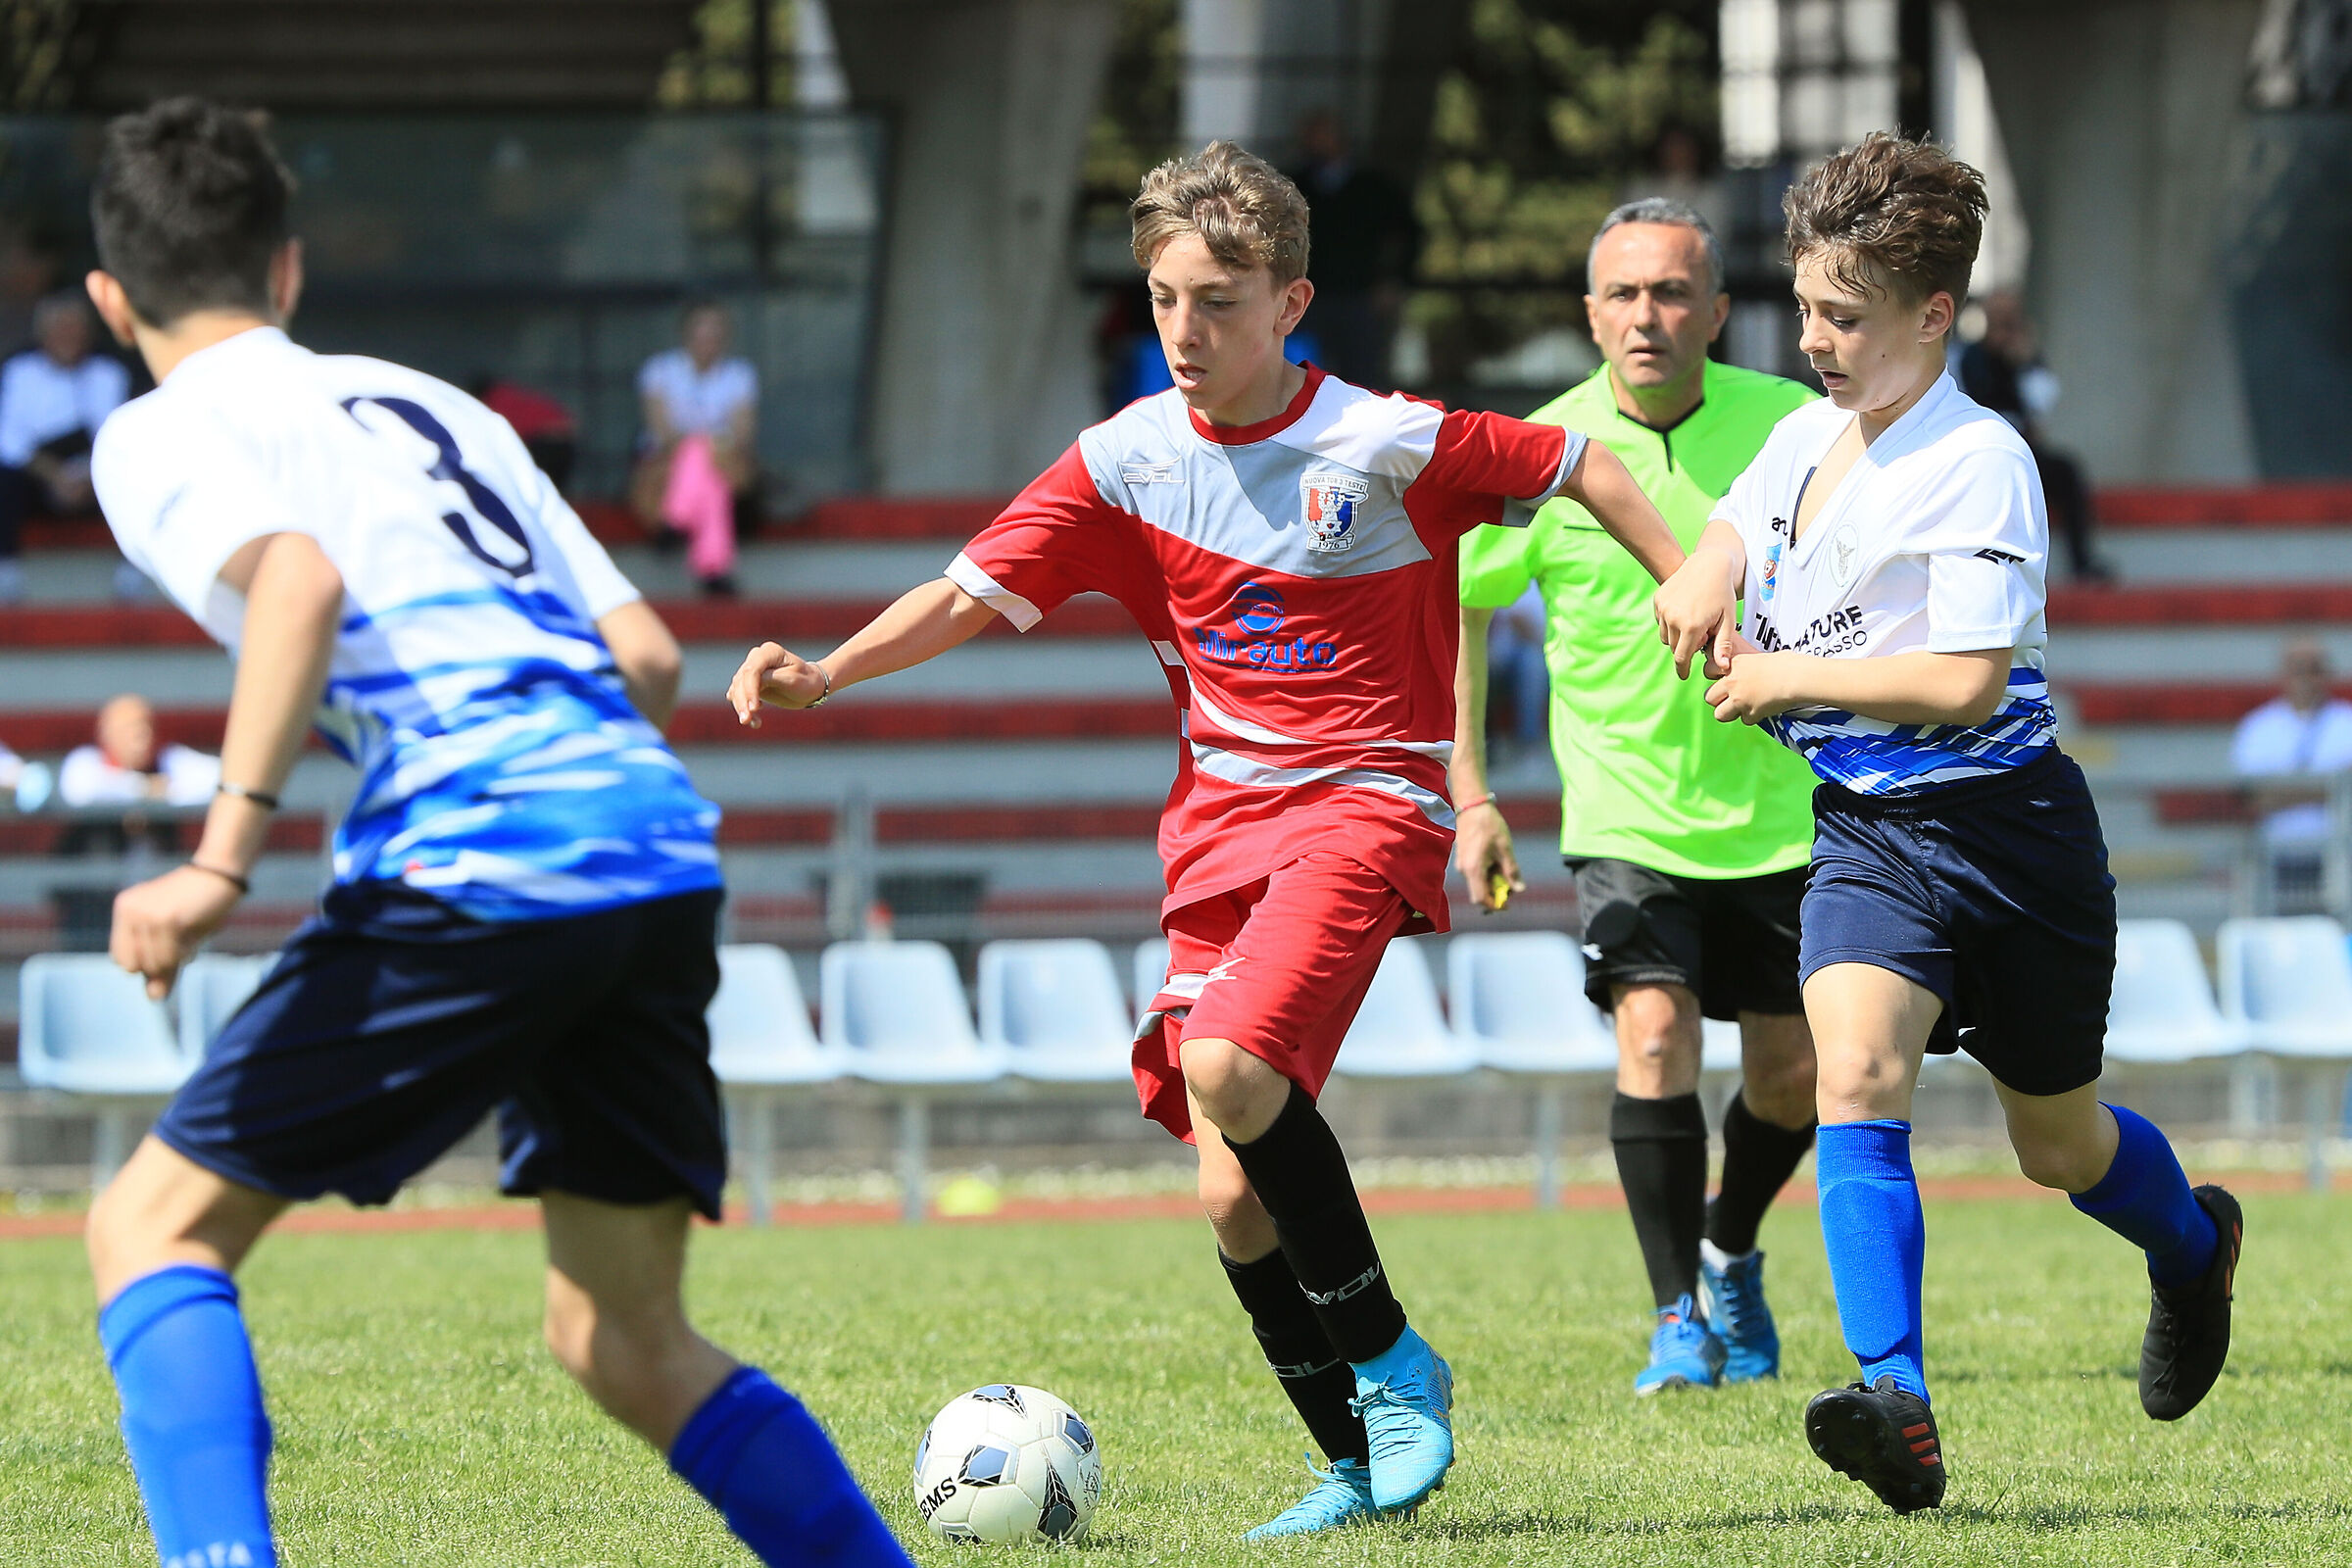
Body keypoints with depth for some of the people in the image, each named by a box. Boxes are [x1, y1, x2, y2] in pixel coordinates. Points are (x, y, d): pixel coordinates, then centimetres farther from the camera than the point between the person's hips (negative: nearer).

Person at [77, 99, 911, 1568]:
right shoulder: (427, 401, 28)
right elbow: (650, 656, 21)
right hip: (664, 845, 6)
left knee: (155, 1224, 3)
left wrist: (223, 853, -21)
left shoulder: (160, 435, 8)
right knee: (625, 1336, 15)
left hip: (473, 866, -6)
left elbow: (296, 577, -15)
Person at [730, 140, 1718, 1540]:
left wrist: (1693, 592, 2)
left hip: (1364, 803, -5)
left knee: (1229, 1069, -29)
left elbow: (1582, 466, 4)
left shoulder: (1385, 444, -8)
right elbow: (978, 589, 1)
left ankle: (1389, 1360, -11)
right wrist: (825, 674, -12)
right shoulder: (1128, 462, 2)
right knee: (1233, 1195, -1)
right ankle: (1358, 1464, 15)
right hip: (1220, 827, 5)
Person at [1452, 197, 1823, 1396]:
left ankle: (1730, 1257, 37)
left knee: (1792, 1076, 8)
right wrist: (1470, 796, 0)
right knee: (1655, 1037, -19)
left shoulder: (1794, 428, -9)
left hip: (1777, 809, 2)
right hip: (1625, 813, -2)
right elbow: (1453, 607, 4)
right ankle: (1677, 1319, -7)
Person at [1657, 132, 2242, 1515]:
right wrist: (1697, 591, 4)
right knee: (1858, 1074, -23)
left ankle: (2194, 1245, 49)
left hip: (2006, 821, -5)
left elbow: (1965, 683, -24)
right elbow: (1731, 531, 27)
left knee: (2061, 1145, 12)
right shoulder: (1801, 439, 6)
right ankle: (1898, 1407, -33)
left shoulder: (1980, 464, -17)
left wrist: (1791, 680, -17)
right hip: (1868, 832, 5)